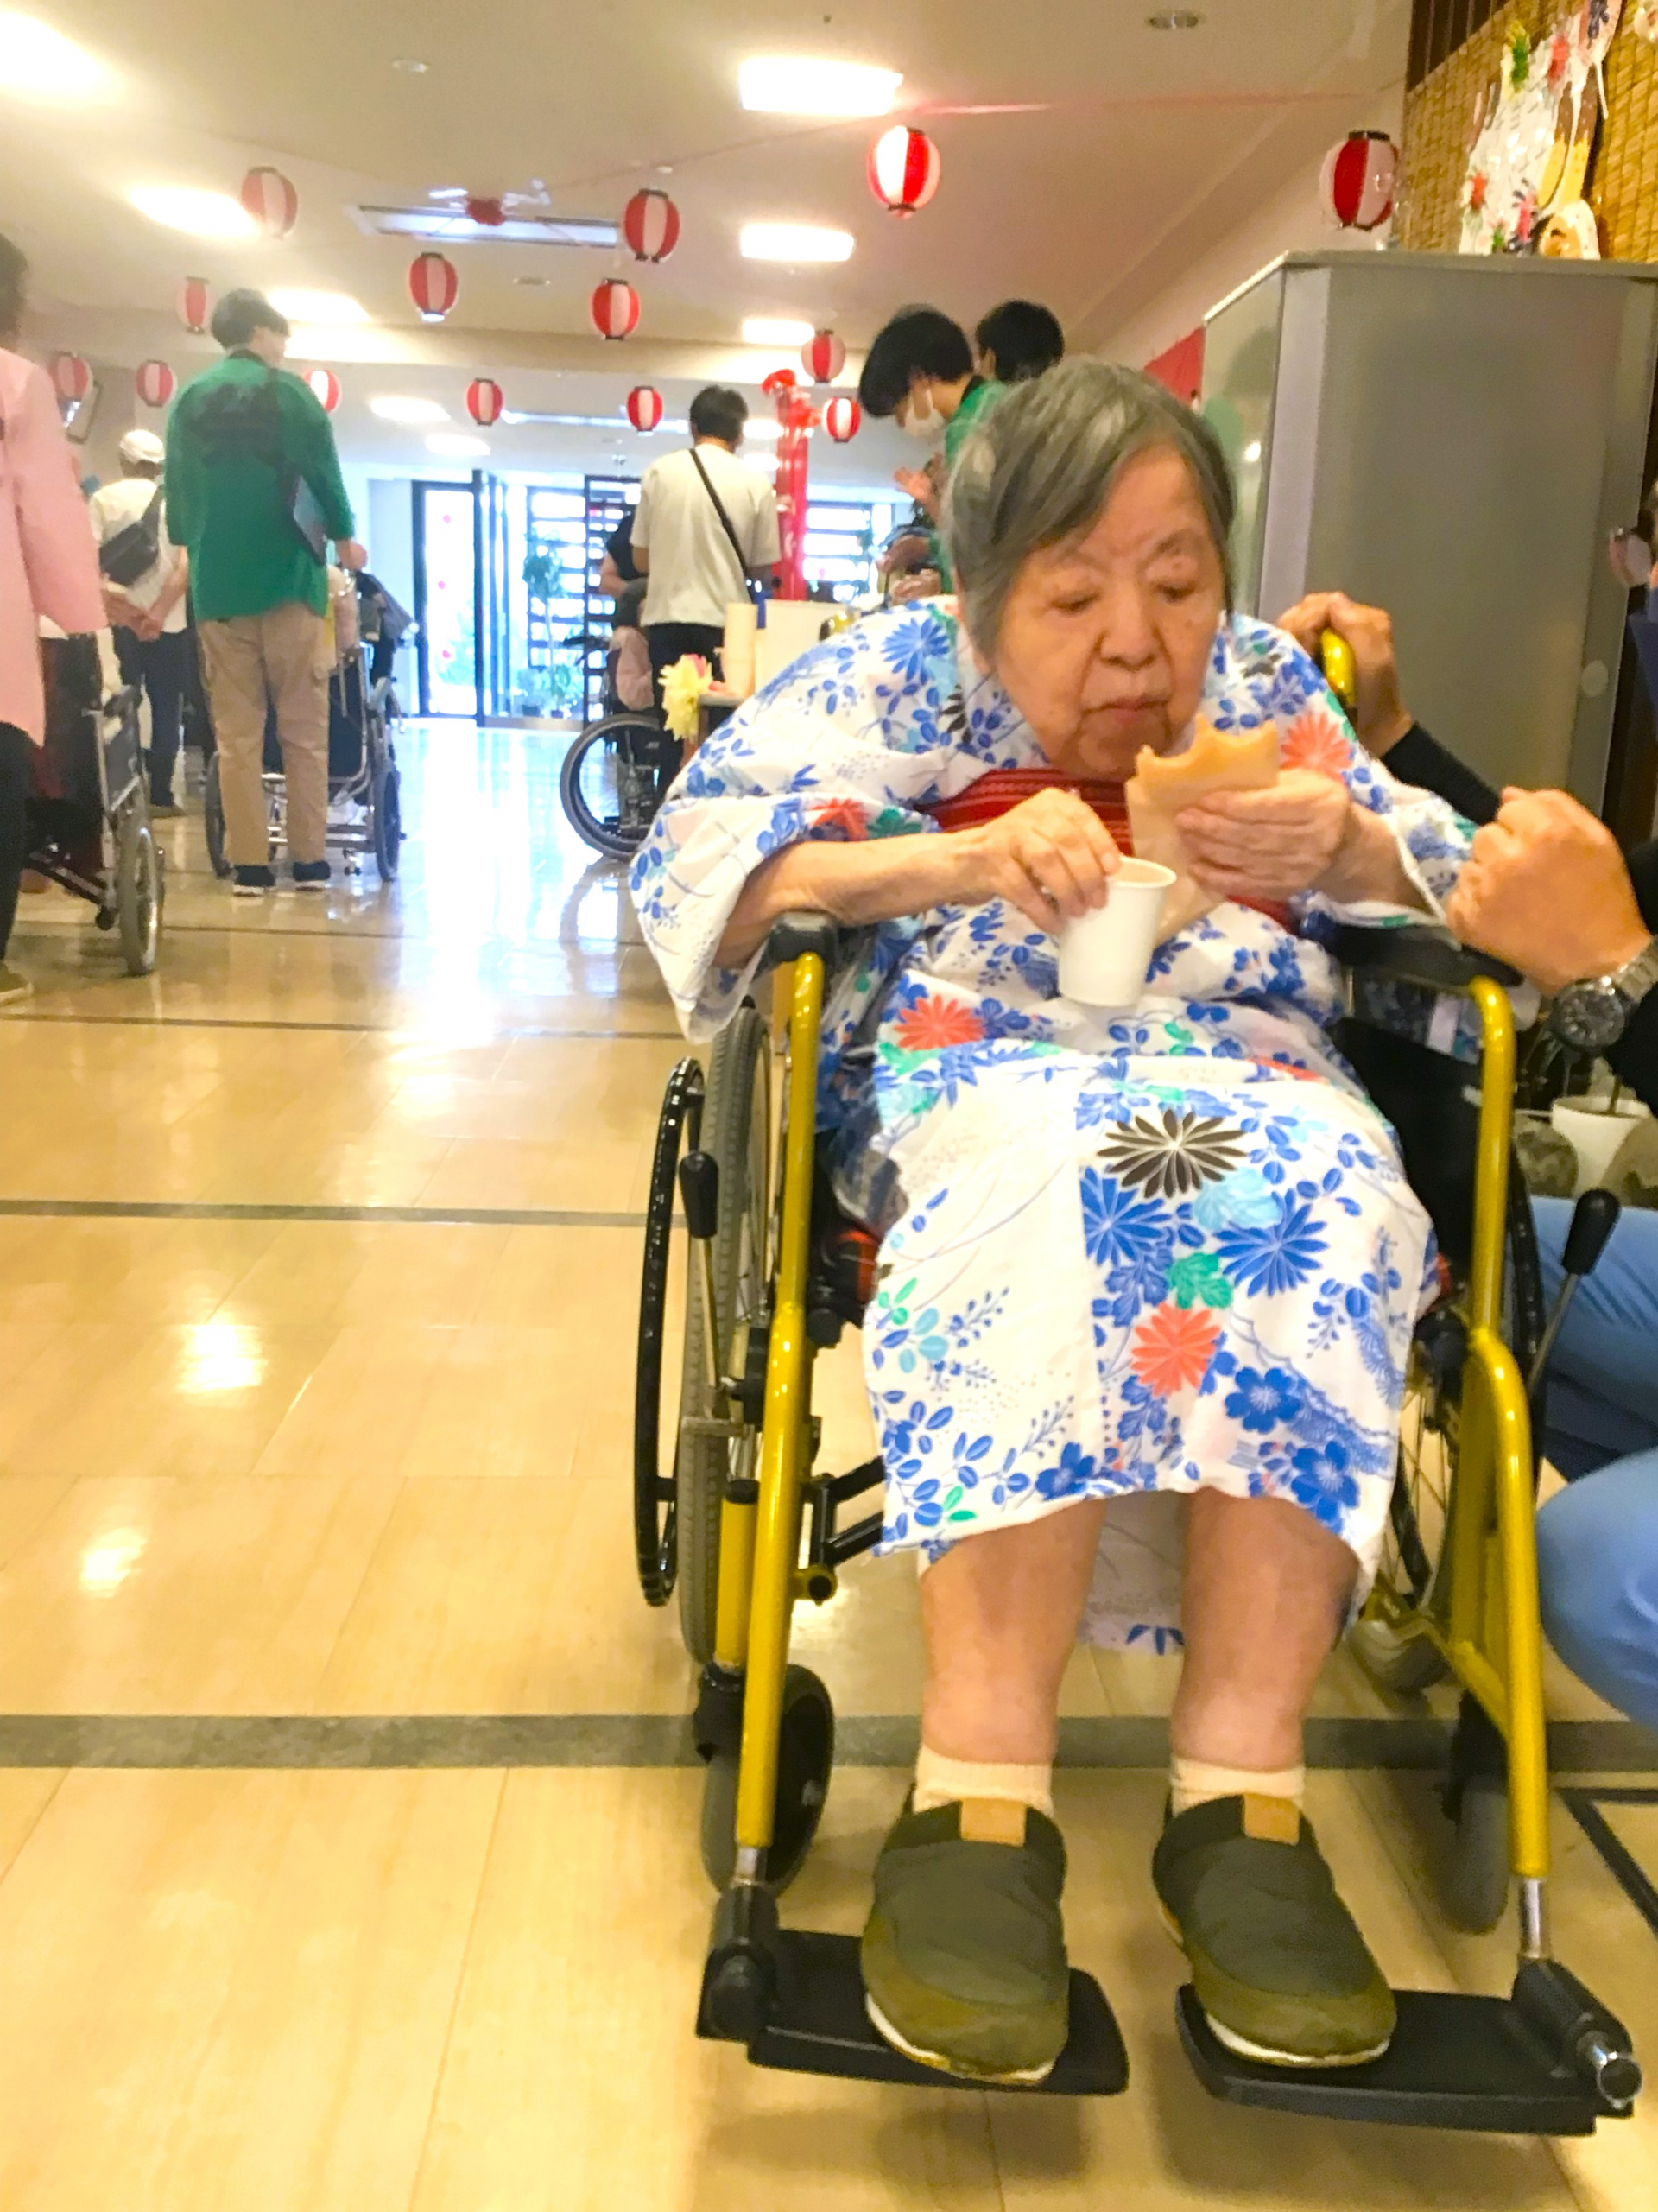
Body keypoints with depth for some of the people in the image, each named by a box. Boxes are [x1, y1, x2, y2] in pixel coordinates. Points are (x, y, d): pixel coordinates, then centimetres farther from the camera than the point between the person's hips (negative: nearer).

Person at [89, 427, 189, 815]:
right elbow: (186, 564, -9)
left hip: (119, 621, 0)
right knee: (166, 711, 6)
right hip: (169, 623, 0)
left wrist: (106, 602, -15)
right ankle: (160, 795, 5)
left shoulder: (103, 499, 4)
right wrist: (158, 613, -15)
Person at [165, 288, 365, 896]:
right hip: (286, 576, -3)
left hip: (216, 585, 4)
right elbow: (323, 472, -1)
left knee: (235, 734, 3)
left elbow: (176, 490, 14)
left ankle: (249, 864, 1)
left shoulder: (188, 400, 11)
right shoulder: (287, 391, -1)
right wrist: (343, 538, 16)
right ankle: (309, 860, 1)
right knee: (303, 729, 2)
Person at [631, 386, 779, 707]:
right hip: (725, 621, -1)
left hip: (667, 618, 1)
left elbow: (641, 560, 7)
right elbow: (763, 568, 6)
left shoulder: (659, 472, 3)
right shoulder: (756, 485, 0)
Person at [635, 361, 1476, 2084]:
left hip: (1254, 1080, 3)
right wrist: (947, 858, -19)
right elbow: (690, 853, -5)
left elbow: (1453, 889, 15)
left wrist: (1345, 848, -10)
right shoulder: (896, 676, 8)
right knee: (1070, 1184, -37)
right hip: (971, 1078, -2)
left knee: (1322, 1189, -32)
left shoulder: (1264, 683, 17)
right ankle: (978, 1803, -34)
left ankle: (1241, 1794, -30)